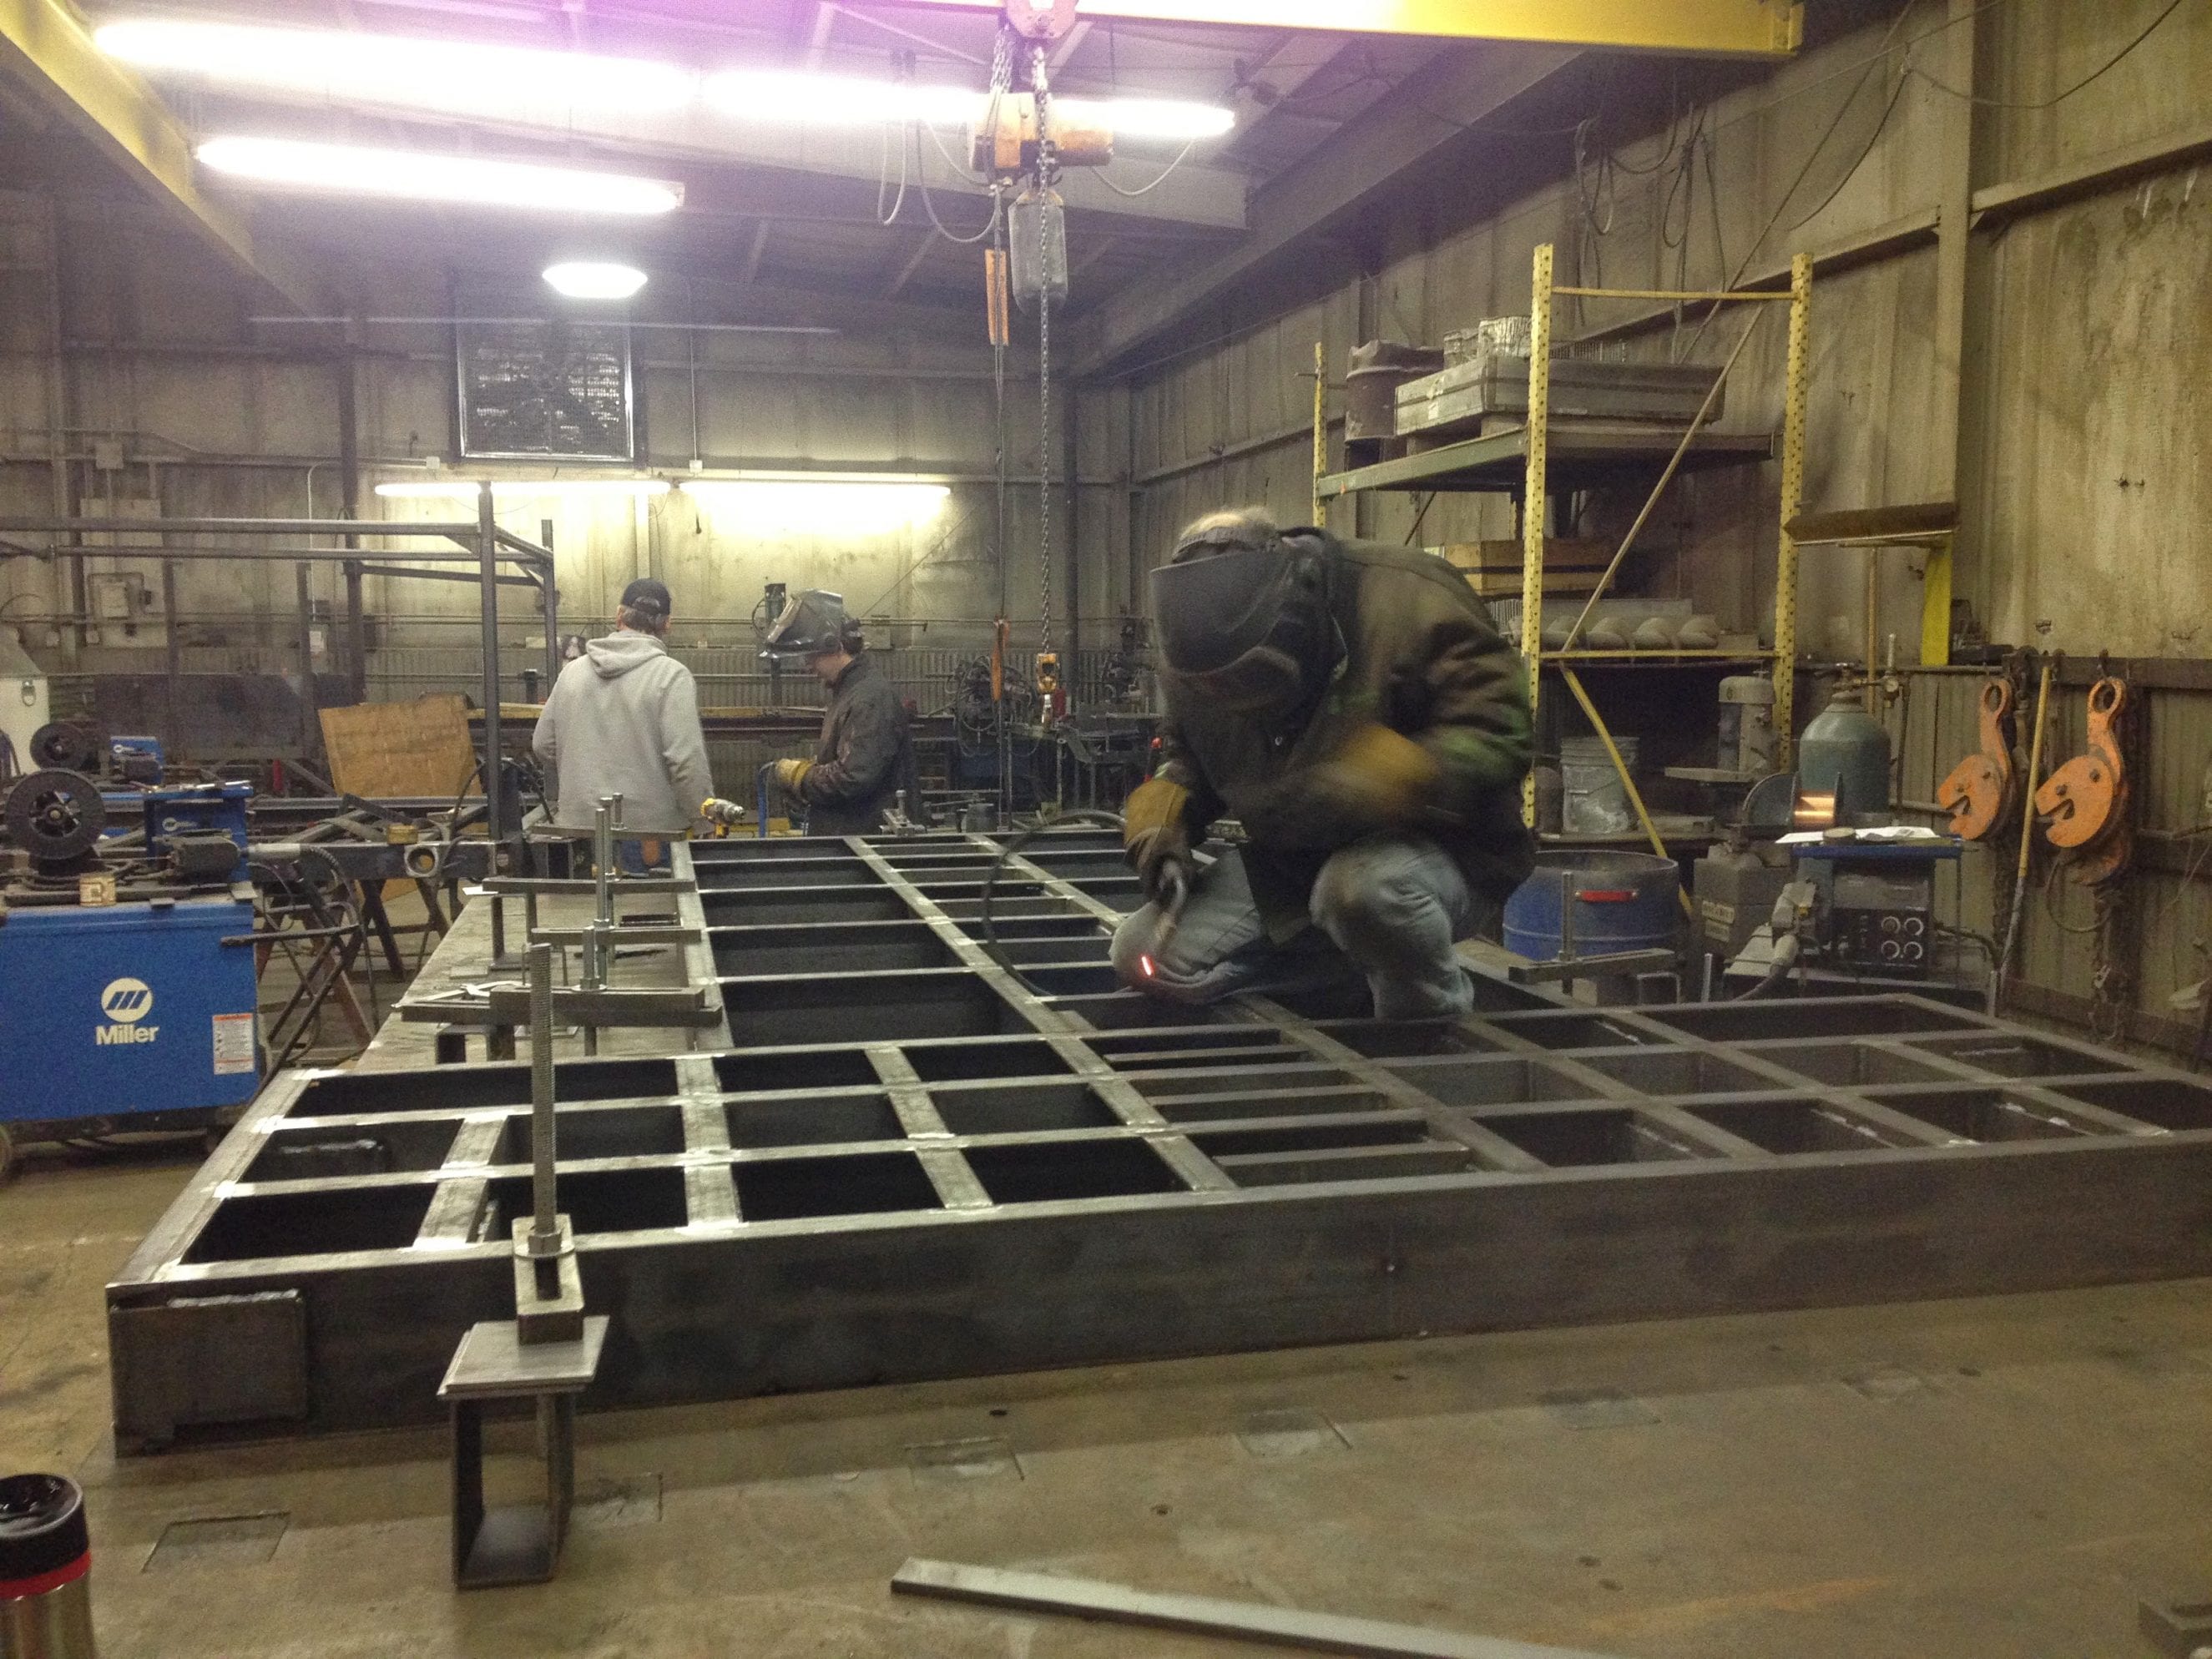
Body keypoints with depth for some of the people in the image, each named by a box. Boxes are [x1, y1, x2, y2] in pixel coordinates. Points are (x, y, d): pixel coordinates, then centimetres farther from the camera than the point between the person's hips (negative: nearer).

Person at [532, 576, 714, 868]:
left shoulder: (573, 671, 8)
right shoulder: (671, 675, -10)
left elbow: (543, 745, 15)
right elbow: (687, 760, -18)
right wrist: (704, 821, -8)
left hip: (579, 823, 5)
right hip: (649, 832, -5)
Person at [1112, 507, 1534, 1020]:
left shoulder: (1409, 601, -25)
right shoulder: (1196, 650, -6)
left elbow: (1498, 733, -25)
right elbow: (1188, 754, 12)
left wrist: (1402, 776, -41)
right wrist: (1163, 809, -10)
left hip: (1436, 849, -6)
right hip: (1288, 864, 6)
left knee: (1363, 885, -41)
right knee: (1142, 957, -5)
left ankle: (1437, 1013, -7)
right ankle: (1359, 956, 9)